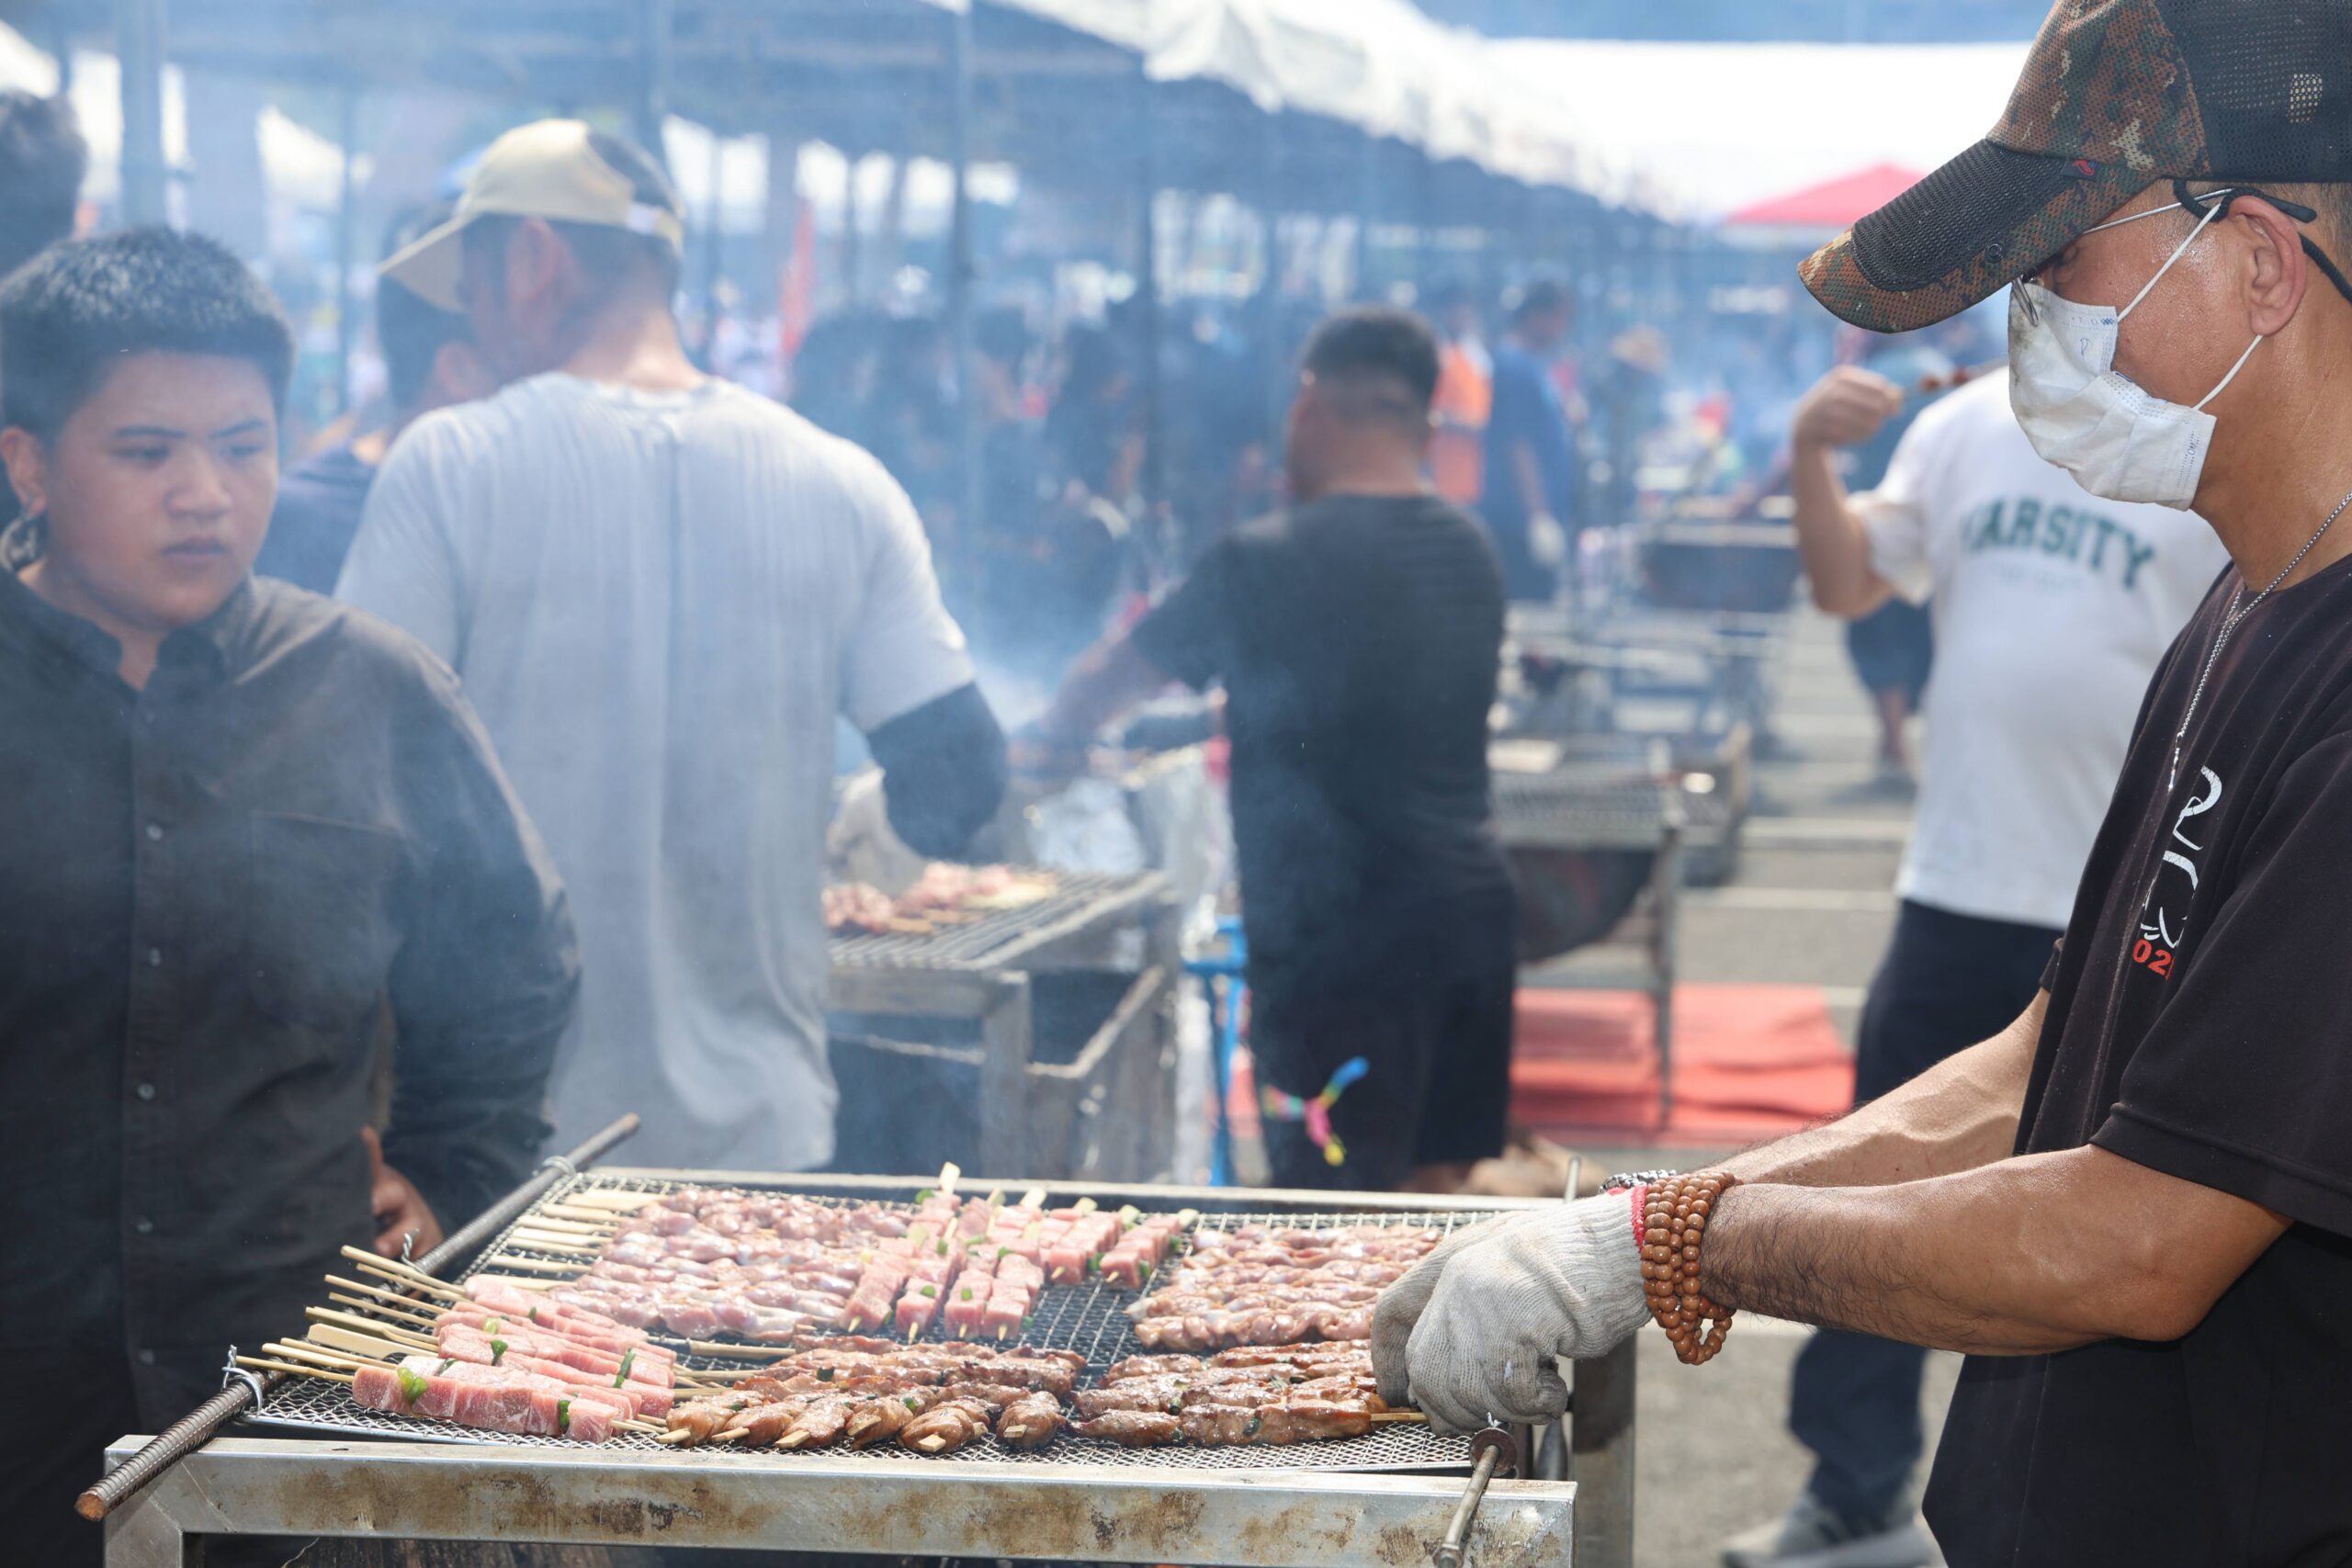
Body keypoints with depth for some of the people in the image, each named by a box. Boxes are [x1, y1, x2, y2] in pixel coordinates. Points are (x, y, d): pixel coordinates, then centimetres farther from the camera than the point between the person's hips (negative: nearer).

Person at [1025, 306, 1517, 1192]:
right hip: (1469, 909, 7)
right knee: (1434, 1185, 15)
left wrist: (1052, 741, 23)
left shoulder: (1271, 562, -13)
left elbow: (1111, 679, 1)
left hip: (1337, 936, -7)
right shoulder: (1472, 554, 8)